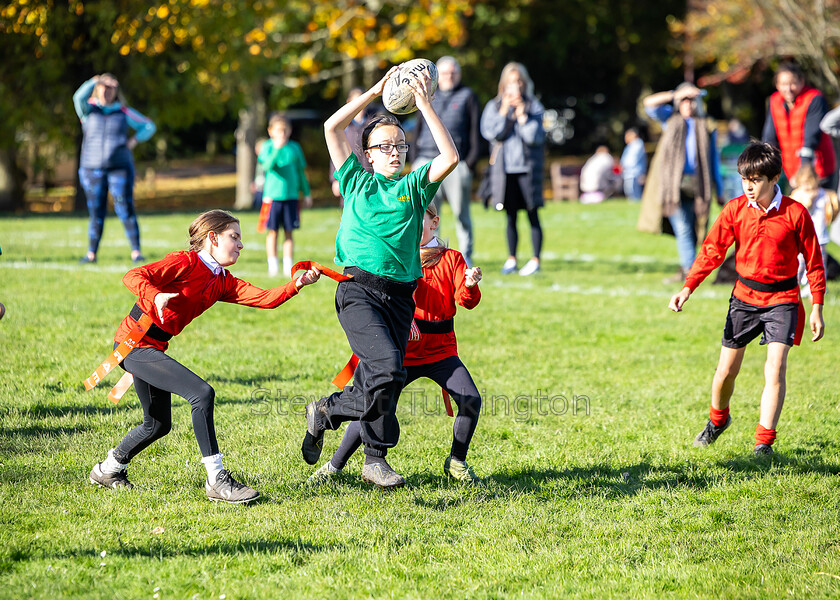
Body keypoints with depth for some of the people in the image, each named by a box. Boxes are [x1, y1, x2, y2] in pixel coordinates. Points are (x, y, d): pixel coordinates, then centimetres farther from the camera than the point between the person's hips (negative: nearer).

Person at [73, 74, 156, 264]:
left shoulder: (124, 112, 9)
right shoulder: (88, 109, 6)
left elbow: (148, 126, 16)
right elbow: (79, 97, -16)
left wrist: (134, 141, 0)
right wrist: (95, 81, -29)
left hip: (120, 168, 0)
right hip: (92, 168, 0)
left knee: (125, 209, -8)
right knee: (96, 212, 2)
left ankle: (136, 251, -7)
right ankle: (91, 253, 11)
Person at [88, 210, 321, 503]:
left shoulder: (223, 282, 11)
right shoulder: (186, 263, -13)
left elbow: (264, 298, 1)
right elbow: (133, 276, -22)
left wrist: (297, 285, -14)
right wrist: (156, 296, -40)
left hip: (153, 349, 10)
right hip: (135, 344, -10)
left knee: (158, 424, 21)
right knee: (202, 393, -21)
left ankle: (109, 469, 42)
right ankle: (217, 480, -18)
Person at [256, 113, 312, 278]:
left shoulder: (294, 147, 7)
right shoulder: (268, 147, 0)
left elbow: (301, 171, 14)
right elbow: (267, 165, -17)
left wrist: (307, 193, 16)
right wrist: (277, 149, -28)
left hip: (291, 195, 2)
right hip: (272, 195, -2)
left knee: (288, 232, 4)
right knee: (272, 231, 0)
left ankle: (288, 267, 9)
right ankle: (272, 266, 6)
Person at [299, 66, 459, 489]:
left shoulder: (414, 186, 15)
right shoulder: (357, 181, 13)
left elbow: (450, 158, -1)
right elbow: (332, 128, 8)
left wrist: (424, 105, -1)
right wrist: (375, 93, 8)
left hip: (400, 295, 3)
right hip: (359, 290, -3)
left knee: (381, 383, 3)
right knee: (387, 368, -22)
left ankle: (374, 459, 16)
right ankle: (326, 411, 0)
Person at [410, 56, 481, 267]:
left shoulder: (468, 96, 9)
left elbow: (474, 131, 4)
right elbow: (419, 128, 21)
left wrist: (470, 162, -5)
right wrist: (415, 159, 10)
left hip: (456, 163, -3)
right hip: (427, 161, 3)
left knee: (461, 213, 0)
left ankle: (466, 256, 9)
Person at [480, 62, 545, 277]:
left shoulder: (533, 106, 4)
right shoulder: (494, 106, 9)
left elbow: (536, 136, -7)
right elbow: (490, 133, -5)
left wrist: (522, 115, -13)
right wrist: (504, 111, -10)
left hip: (527, 167, -2)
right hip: (504, 168, 2)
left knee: (532, 215, -3)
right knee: (510, 216, 5)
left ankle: (535, 260, 1)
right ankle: (511, 259, 12)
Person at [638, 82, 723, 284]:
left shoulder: (707, 127, 15)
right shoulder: (671, 119, 16)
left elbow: (714, 161, 15)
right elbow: (649, 103, 2)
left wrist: (719, 191, 12)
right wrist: (677, 95, -4)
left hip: (696, 187, 1)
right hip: (673, 184, -1)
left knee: (691, 231, 1)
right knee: (682, 228, -11)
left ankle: (685, 271, 11)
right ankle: (690, 271, -15)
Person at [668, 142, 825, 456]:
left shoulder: (795, 213, -10)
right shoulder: (735, 209, -4)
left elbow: (814, 262, -2)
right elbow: (712, 250, 1)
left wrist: (817, 309, -2)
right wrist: (688, 288, -8)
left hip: (782, 300, -3)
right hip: (744, 296, 3)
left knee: (775, 368, -16)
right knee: (727, 369, 8)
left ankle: (764, 443, -11)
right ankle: (718, 419, 38)